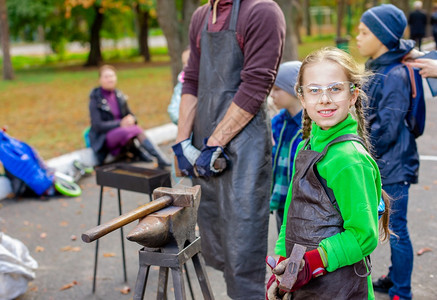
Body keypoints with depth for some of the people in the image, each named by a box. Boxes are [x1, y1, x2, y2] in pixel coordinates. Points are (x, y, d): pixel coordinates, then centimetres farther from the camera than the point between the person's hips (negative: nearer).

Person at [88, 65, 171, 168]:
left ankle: (160, 158, -26)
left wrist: (131, 119, -16)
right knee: (124, 132, -37)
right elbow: (97, 125, -16)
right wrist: (120, 123, -25)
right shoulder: (95, 100, -9)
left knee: (137, 128, -29)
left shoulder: (119, 96, 7)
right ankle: (137, 150, -12)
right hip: (103, 138, -5)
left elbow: (130, 115, 11)